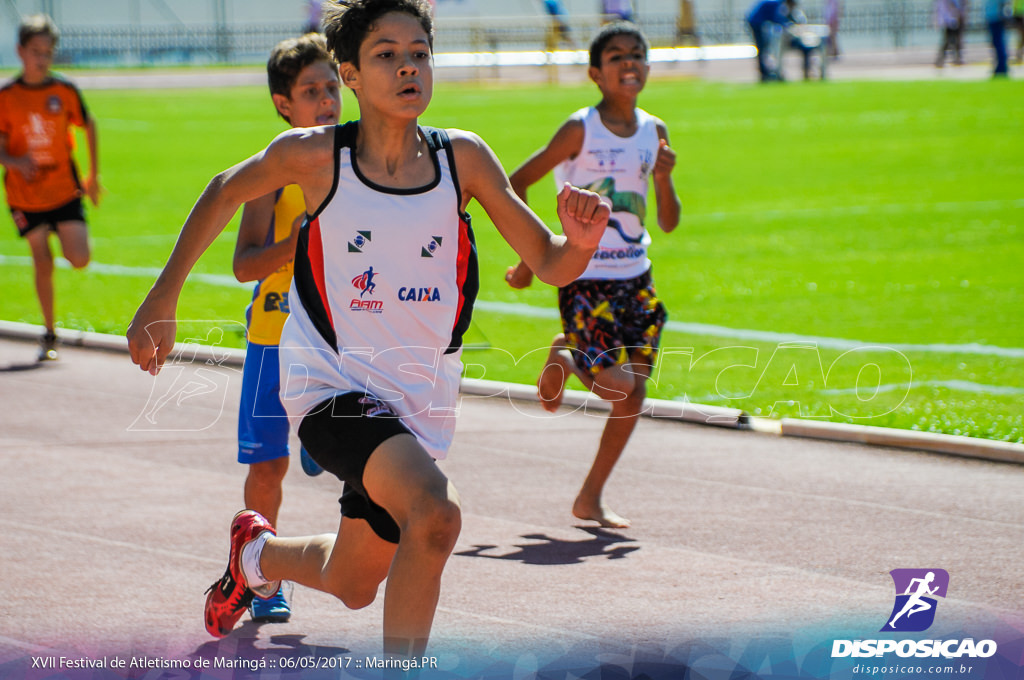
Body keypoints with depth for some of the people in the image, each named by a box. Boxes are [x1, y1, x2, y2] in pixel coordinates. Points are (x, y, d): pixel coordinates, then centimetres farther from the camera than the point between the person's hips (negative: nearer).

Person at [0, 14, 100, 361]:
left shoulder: (65, 92, -4)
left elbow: (89, 126, 12)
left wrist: (93, 175, 14)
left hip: (65, 190, 1)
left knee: (79, 260, -9)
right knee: (43, 262, 1)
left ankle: (67, 238, 28)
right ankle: (50, 335, 15)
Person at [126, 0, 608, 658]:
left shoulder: (463, 158, -7)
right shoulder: (313, 155, -11)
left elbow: (549, 265, -3)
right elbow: (226, 192, 9)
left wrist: (580, 242, -27)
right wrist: (162, 300, 9)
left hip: (419, 404, 4)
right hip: (333, 383, -4)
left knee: (352, 584, 21)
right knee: (434, 513, -32)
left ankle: (257, 553, 54)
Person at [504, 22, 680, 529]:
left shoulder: (653, 132, 5)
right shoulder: (581, 130, -11)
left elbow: (669, 222, 5)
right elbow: (516, 184, -5)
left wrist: (663, 178, -14)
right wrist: (529, 258, -6)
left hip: (635, 278, 5)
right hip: (585, 279, -5)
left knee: (633, 396, 0)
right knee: (618, 387, -14)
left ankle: (590, 498, 15)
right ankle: (564, 359, 19)